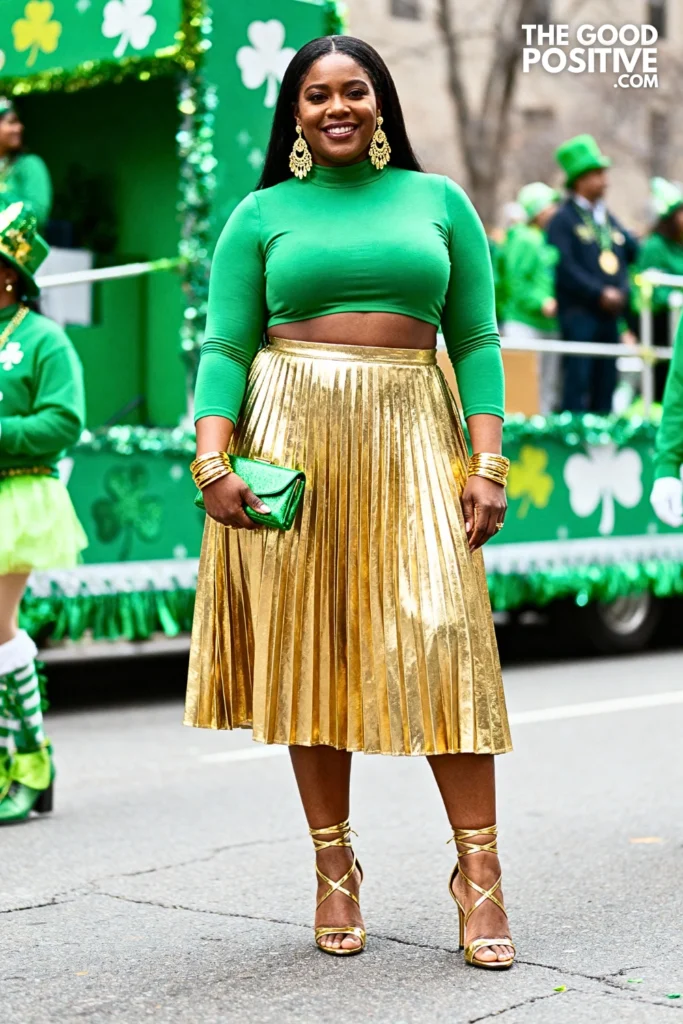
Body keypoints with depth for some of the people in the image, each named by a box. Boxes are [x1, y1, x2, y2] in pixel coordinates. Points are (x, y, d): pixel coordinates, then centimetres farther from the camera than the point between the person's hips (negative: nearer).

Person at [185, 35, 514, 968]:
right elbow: (226, 347, 5)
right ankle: (334, 865, 9)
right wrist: (213, 462, -10)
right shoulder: (262, 215, 11)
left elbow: (476, 339, 9)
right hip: (293, 436, 0)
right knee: (311, 643, 0)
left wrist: (487, 460, -2)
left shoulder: (439, 201, 13)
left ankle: (479, 868, -4)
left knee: (442, 637, -10)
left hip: (410, 438, 0)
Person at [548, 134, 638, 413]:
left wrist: (621, 292, 0)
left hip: (610, 315, 7)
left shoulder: (608, 218, 19)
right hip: (579, 314, -7)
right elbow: (565, 267, -12)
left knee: (606, 385, 7)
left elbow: (631, 253, 18)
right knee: (578, 382, -9)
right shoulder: (563, 220, -2)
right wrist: (600, 294, -16)